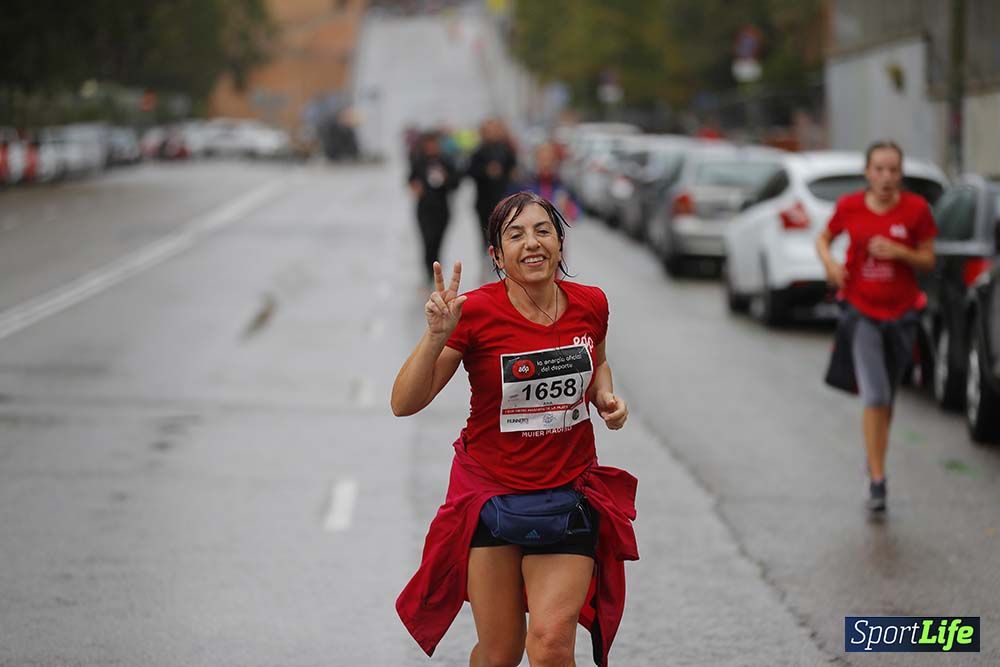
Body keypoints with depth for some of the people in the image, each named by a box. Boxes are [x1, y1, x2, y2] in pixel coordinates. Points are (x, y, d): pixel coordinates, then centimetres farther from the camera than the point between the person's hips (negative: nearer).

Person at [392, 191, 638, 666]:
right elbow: (404, 403, -16)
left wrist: (606, 397, -1)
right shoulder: (476, 312, -14)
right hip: (490, 491, -2)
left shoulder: (591, 305, -3)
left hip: (571, 492, 2)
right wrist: (436, 335, -30)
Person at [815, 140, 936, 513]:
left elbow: (928, 260, 0)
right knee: (875, 397, -14)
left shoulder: (916, 209, -5)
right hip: (861, 311, -2)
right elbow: (823, 239, 12)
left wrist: (899, 252, -18)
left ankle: (874, 460, 37)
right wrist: (829, 262, -9)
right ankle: (877, 480, -11)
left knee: (886, 400, 15)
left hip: (901, 313, 2)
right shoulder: (849, 207, -4)